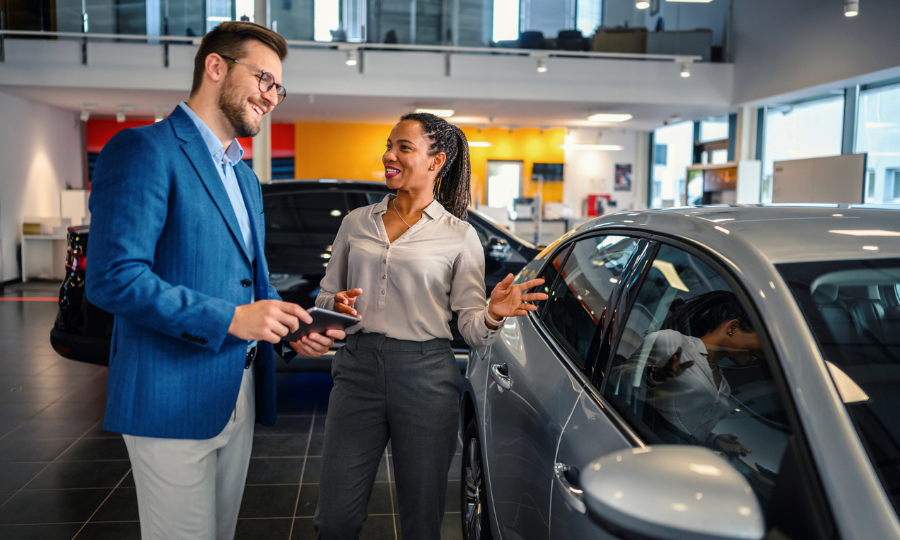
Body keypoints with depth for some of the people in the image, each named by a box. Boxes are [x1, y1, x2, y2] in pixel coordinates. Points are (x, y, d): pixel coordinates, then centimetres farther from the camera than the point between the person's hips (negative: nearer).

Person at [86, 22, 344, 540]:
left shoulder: (246, 177, 17)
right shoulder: (145, 149, -11)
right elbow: (114, 278, -20)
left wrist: (292, 331, 3)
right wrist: (230, 318, -23)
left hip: (239, 395, 8)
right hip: (173, 396, -8)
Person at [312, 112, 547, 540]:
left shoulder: (459, 235, 2)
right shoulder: (356, 222, 10)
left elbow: (471, 329, 0)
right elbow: (324, 297, 16)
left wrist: (493, 314, -21)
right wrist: (336, 306, -7)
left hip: (425, 376, -2)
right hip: (358, 368, 3)